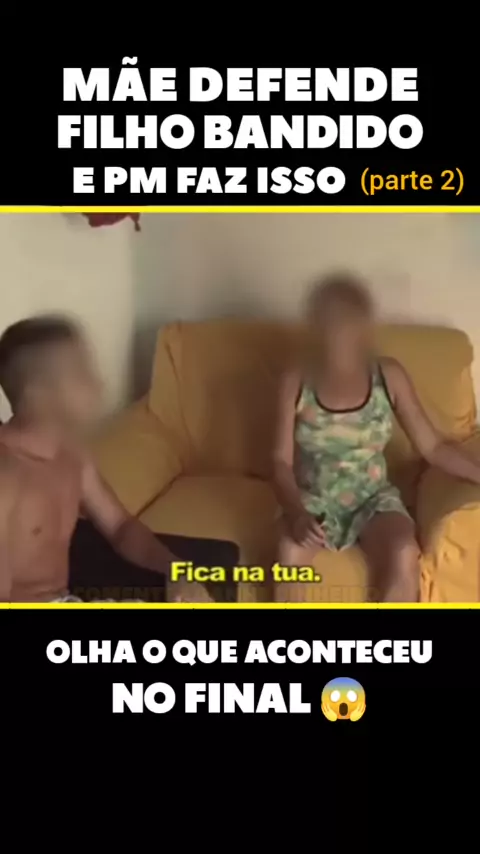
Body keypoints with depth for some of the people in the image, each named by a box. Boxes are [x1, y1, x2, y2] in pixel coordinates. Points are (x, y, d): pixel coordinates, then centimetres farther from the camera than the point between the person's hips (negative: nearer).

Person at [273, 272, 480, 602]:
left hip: (373, 498, 1)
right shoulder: (297, 382, -9)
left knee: (404, 556, -30)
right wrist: (296, 513, -26)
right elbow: (282, 460, -8)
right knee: (291, 553, -32)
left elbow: (432, 445, -4)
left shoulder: (389, 376, -7)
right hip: (313, 499, 0)